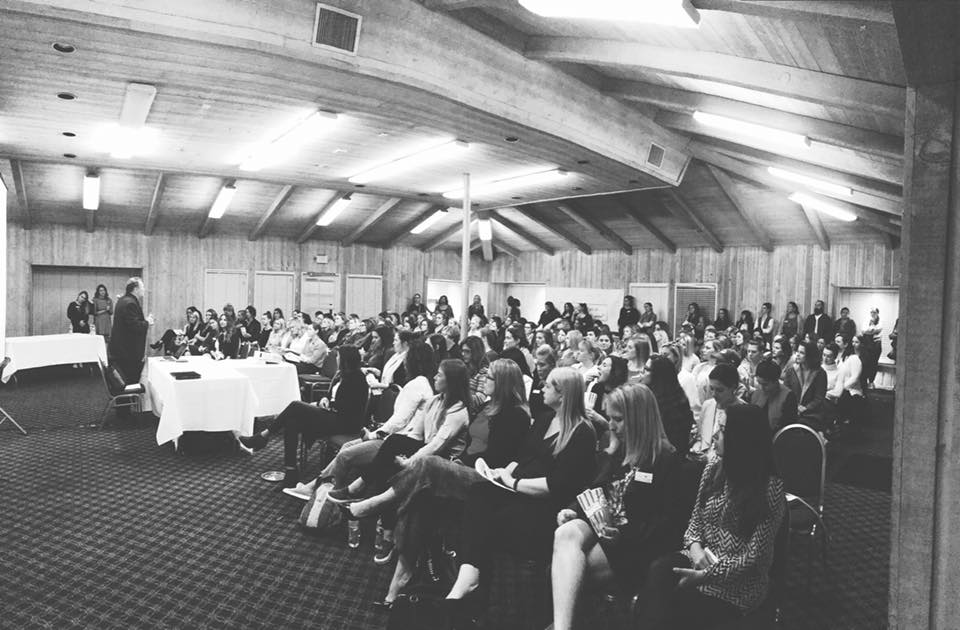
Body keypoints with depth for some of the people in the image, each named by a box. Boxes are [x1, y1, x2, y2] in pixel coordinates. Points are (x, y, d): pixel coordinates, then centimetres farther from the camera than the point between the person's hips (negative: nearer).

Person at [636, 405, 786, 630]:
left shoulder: (770, 489, -15)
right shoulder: (714, 468, 3)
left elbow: (754, 558, -16)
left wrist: (704, 576, -20)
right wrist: (695, 547, -10)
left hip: (738, 583, -5)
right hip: (700, 560, 5)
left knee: (671, 612, -25)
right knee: (657, 571, -26)